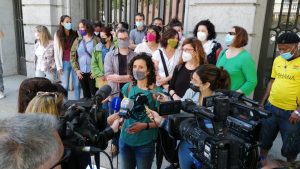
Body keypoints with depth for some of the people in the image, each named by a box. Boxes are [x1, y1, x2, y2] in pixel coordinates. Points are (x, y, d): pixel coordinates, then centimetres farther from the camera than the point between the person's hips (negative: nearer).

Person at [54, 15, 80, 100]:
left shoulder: (75, 34, 5)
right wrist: (59, 66, -6)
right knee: (65, 86, 3)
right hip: (65, 63, -1)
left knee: (77, 84, 6)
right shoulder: (58, 35, 1)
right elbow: (56, 52, -1)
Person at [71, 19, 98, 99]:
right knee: (86, 94, 12)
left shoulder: (96, 40, -3)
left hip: (92, 72, -4)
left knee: (95, 94, -2)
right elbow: (72, 55, 8)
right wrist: (76, 69, -1)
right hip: (81, 72, 4)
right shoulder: (77, 41, 9)